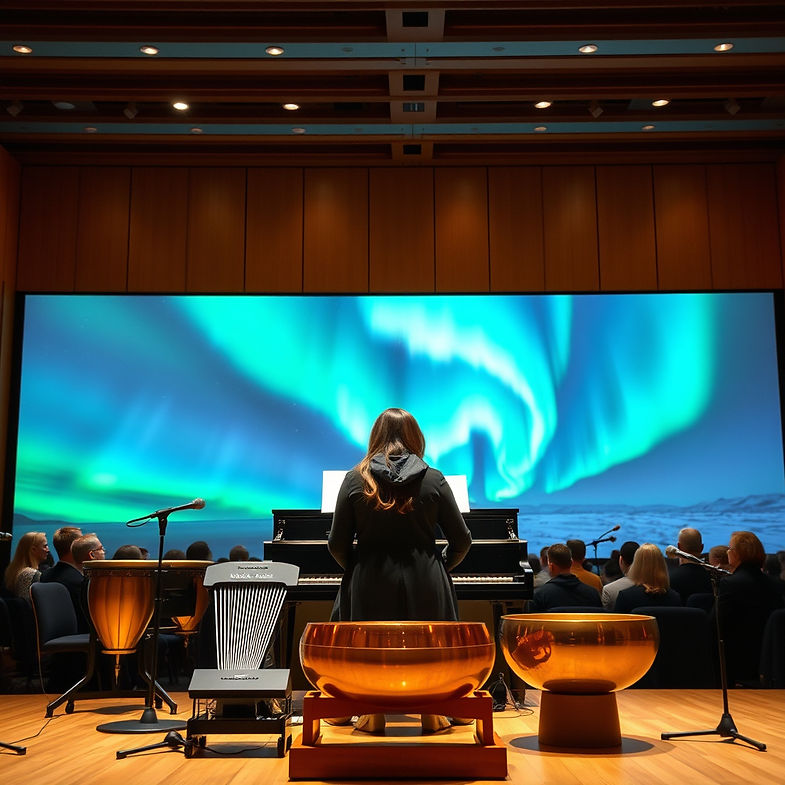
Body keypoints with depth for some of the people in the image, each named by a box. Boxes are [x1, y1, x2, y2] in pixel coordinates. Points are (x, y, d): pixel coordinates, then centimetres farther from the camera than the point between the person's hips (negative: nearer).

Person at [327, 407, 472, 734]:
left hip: (370, 585, 0)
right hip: (425, 585, 1)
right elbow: (461, 540, 2)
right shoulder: (434, 479, -1)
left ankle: (373, 715, 24)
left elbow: (337, 544, 0)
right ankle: (431, 714, 26)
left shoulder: (356, 478, -2)